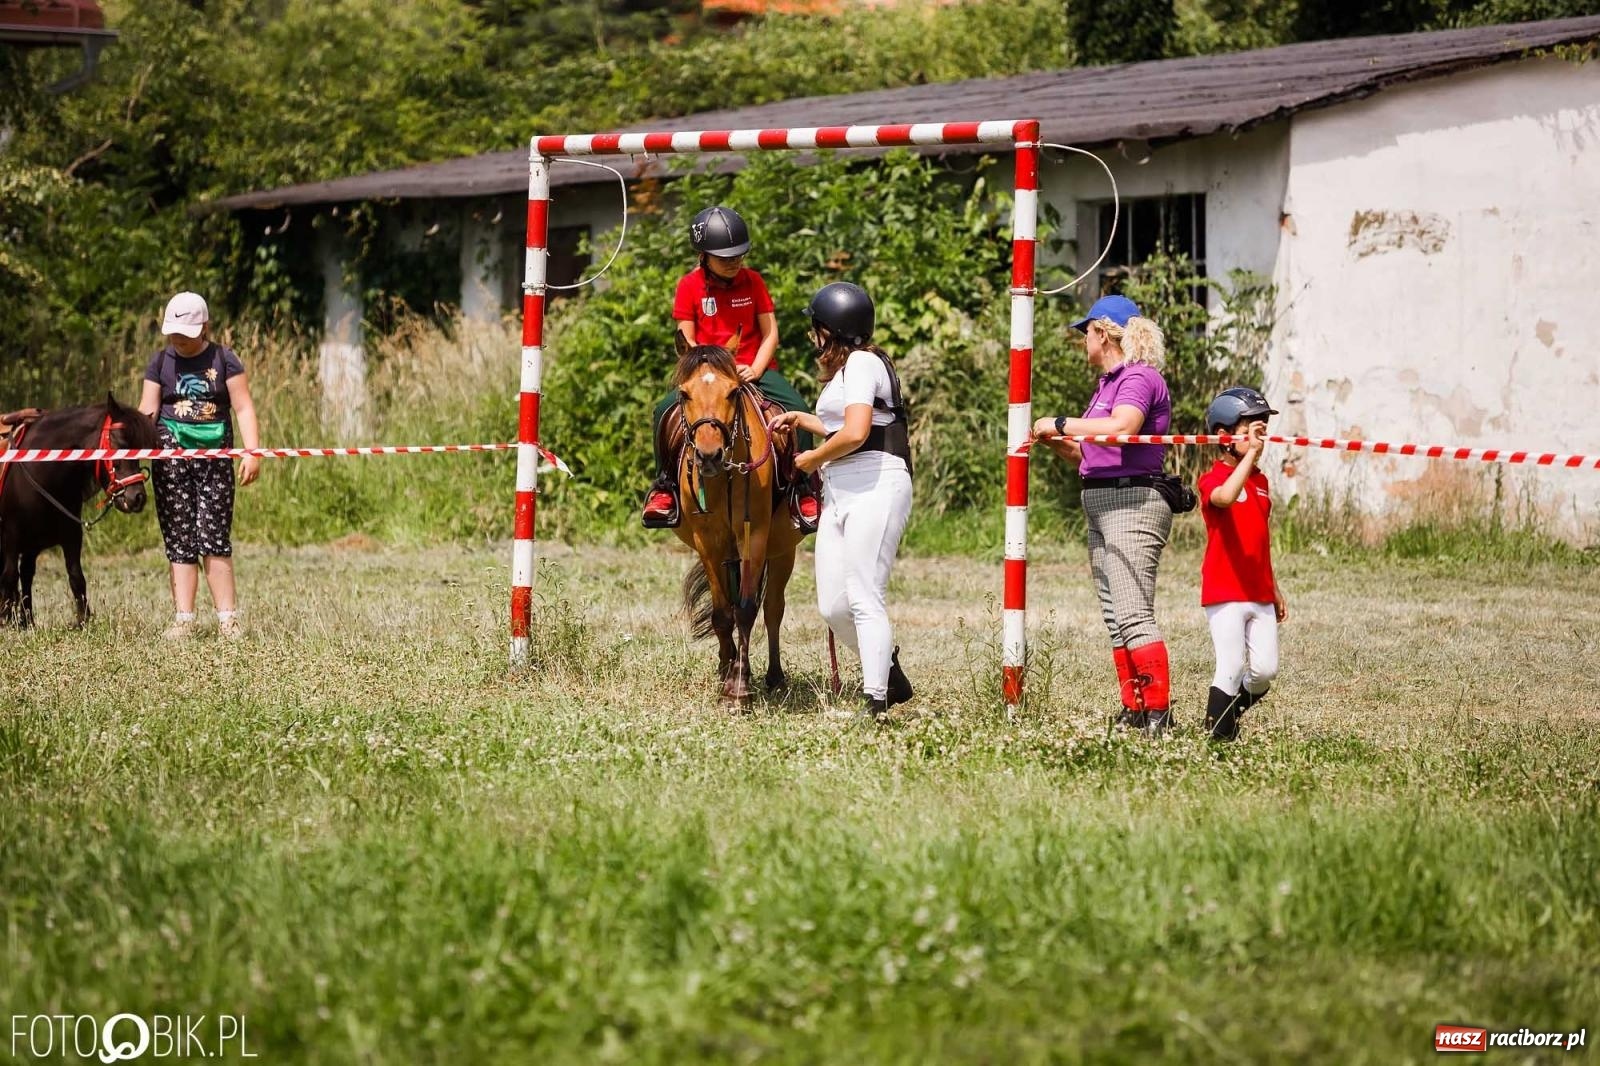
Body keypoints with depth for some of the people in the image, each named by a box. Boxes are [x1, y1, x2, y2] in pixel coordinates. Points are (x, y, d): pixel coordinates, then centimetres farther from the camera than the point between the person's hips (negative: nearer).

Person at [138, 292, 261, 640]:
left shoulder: (224, 360, 3)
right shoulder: (160, 362, 9)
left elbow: (244, 408, 0)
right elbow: (147, 410, 4)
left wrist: (253, 452, -11)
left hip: (215, 457, -1)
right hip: (171, 457, 1)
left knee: (215, 538, -6)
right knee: (179, 539, -1)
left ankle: (228, 619, -3)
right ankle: (183, 620, 0)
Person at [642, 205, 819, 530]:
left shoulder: (752, 281, 1)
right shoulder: (690, 286, -2)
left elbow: (770, 334, 0)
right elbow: (687, 341, -2)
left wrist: (755, 371, -17)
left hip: (755, 370, 1)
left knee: (797, 408, -27)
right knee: (665, 410, -26)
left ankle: (802, 491, -17)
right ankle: (665, 485, -8)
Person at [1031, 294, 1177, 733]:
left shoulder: (1140, 377, -10)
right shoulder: (1108, 382, 20)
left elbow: (1121, 428, -30)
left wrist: (1061, 424, -21)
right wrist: (1055, 441, 9)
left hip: (1133, 504, -11)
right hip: (1102, 508, 11)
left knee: (1133, 614, -16)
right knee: (1115, 618, 10)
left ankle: (1159, 713, -19)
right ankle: (1134, 712, 12)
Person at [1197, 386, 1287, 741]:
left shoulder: (1260, 479, 15)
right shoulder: (1214, 479, -9)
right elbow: (1225, 497, -36)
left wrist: (1274, 589, 23)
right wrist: (1251, 454, -37)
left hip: (1259, 595, 7)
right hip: (1224, 592, -7)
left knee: (1265, 670, 3)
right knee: (1232, 667, -10)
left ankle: (1229, 713, 27)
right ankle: (1216, 735, 3)